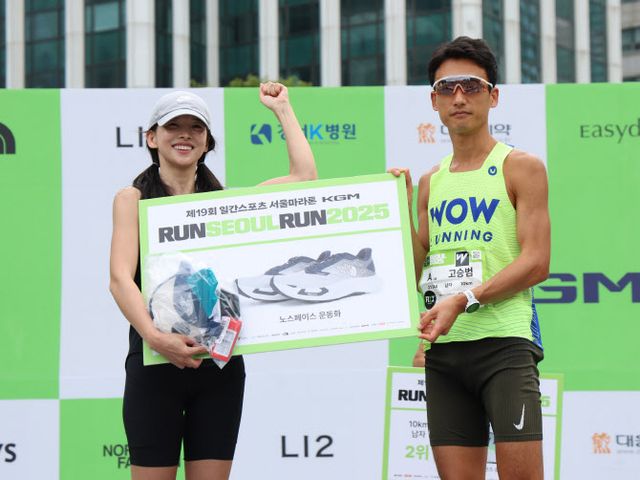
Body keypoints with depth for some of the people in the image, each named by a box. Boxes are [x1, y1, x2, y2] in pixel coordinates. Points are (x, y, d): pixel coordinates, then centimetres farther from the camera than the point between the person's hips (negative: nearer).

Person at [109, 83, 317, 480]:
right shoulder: (133, 199, 3)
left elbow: (305, 177, 3)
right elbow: (120, 278, -10)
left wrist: (282, 108, 12)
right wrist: (154, 336, -26)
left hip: (218, 360, 3)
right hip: (156, 358, -2)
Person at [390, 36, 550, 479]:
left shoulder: (520, 167, 2)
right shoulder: (430, 182, 18)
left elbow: (537, 262, -7)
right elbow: (417, 271, 16)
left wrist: (465, 300, -17)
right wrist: (403, 210, 4)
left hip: (505, 342, -5)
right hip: (443, 347, 5)